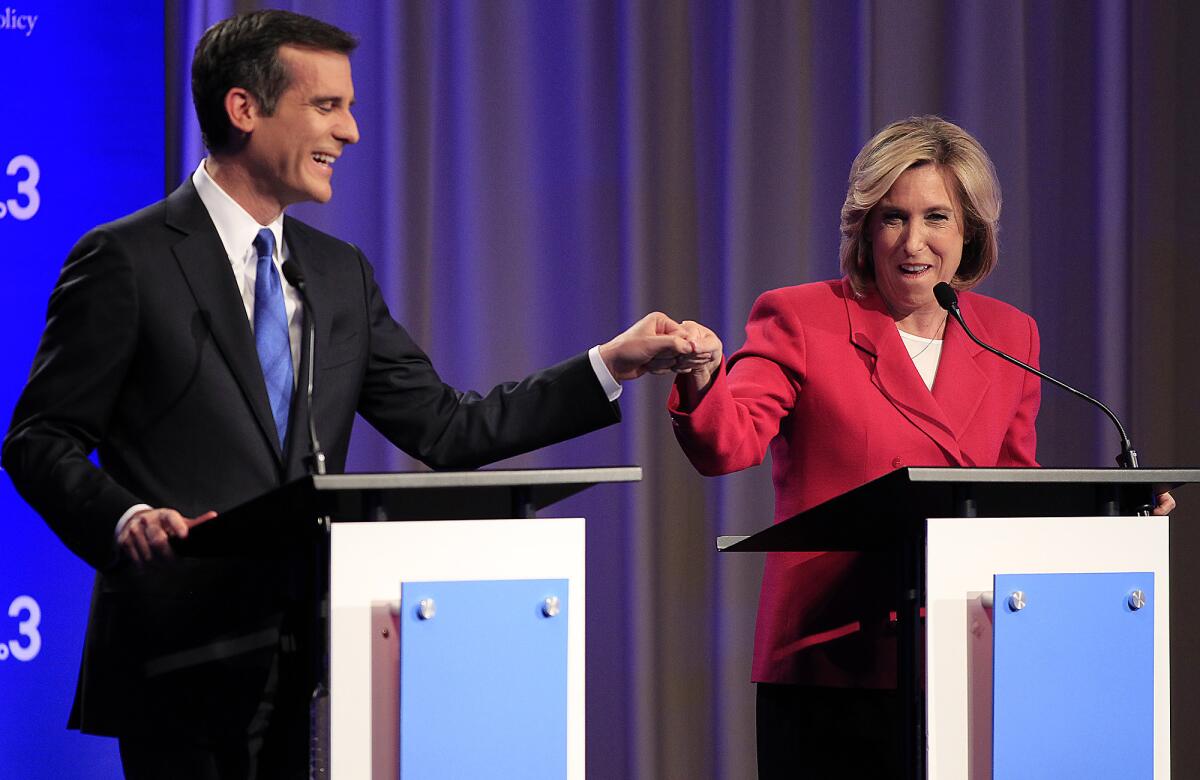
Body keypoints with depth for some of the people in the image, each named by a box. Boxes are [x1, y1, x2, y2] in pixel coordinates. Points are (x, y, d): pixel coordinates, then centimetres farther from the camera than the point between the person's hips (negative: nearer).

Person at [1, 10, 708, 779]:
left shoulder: (341, 273, 15)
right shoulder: (126, 260, -4)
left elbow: (444, 428, 11)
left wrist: (614, 363, 3)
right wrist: (125, 517, -24)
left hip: (306, 656, 6)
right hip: (182, 666, -5)